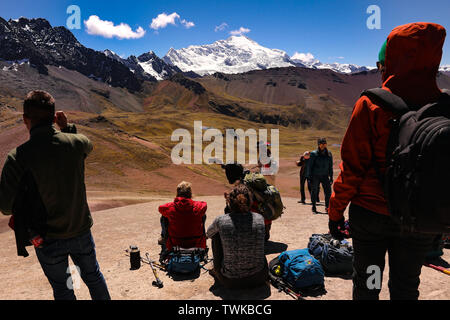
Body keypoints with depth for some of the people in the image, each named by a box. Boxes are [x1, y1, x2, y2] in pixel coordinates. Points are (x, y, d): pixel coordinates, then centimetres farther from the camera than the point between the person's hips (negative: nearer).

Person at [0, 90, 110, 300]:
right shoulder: (76, 143, -14)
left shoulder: (18, 157, -21)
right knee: (93, 276, 25)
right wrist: (67, 128, 9)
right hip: (81, 231, 2)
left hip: (48, 240, -2)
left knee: (62, 289, 21)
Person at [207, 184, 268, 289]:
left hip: (230, 281, -2)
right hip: (259, 278, 2)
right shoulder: (260, 218, -7)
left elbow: (208, 235, 11)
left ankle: (217, 271, 30)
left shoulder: (220, 221, -13)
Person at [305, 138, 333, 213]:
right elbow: (309, 165, -3)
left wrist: (331, 177, 10)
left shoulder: (329, 154, 6)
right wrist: (309, 176, -8)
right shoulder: (314, 154, -5)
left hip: (325, 176, 3)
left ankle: (327, 206, 12)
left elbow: (330, 167, 13)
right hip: (315, 176, -2)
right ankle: (313, 208, 17)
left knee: (328, 191, -4)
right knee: (314, 191, 4)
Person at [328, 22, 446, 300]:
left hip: (371, 214, -3)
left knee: (366, 284, 17)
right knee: (406, 287, 21)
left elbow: (353, 166, -14)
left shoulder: (372, 104, -15)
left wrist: (336, 211, -3)